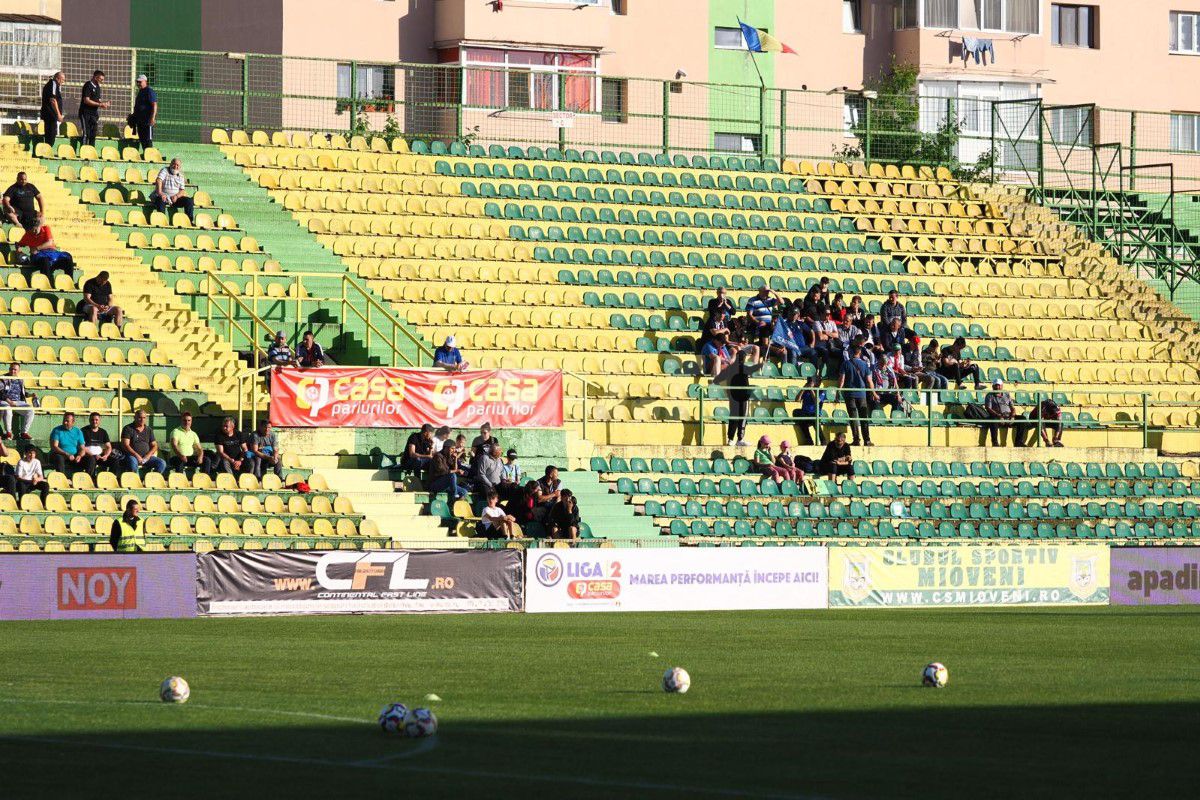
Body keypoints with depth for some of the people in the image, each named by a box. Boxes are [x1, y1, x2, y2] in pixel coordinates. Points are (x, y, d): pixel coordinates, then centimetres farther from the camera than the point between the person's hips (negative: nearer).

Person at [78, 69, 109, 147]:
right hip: (86, 113, -8)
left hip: (94, 113, 8)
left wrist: (103, 102, -2)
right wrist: (99, 104, -20)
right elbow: (86, 100, -18)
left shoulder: (97, 87, 13)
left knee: (93, 134, 7)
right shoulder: (88, 86, -11)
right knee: (86, 134, -10)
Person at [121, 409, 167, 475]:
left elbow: (154, 446, 14)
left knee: (162, 463, -19)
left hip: (146, 457, 4)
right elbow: (125, 445, -6)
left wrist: (148, 456, -7)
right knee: (133, 462, -40)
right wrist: (136, 455, -19)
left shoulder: (149, 430, 17)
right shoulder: (128, 429, 3)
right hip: (132, 455, -4)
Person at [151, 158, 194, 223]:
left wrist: (176, 196, -14)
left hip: (175, 198, 5)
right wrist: (160, 193, -33)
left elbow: (182, 191, 10)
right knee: (160, 200, -38)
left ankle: (190, 221, -13)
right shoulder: (165, 170, 2)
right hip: (163, 196, -4)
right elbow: (159, 180, -16)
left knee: (189, 201, -14)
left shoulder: (180, 176, 15)